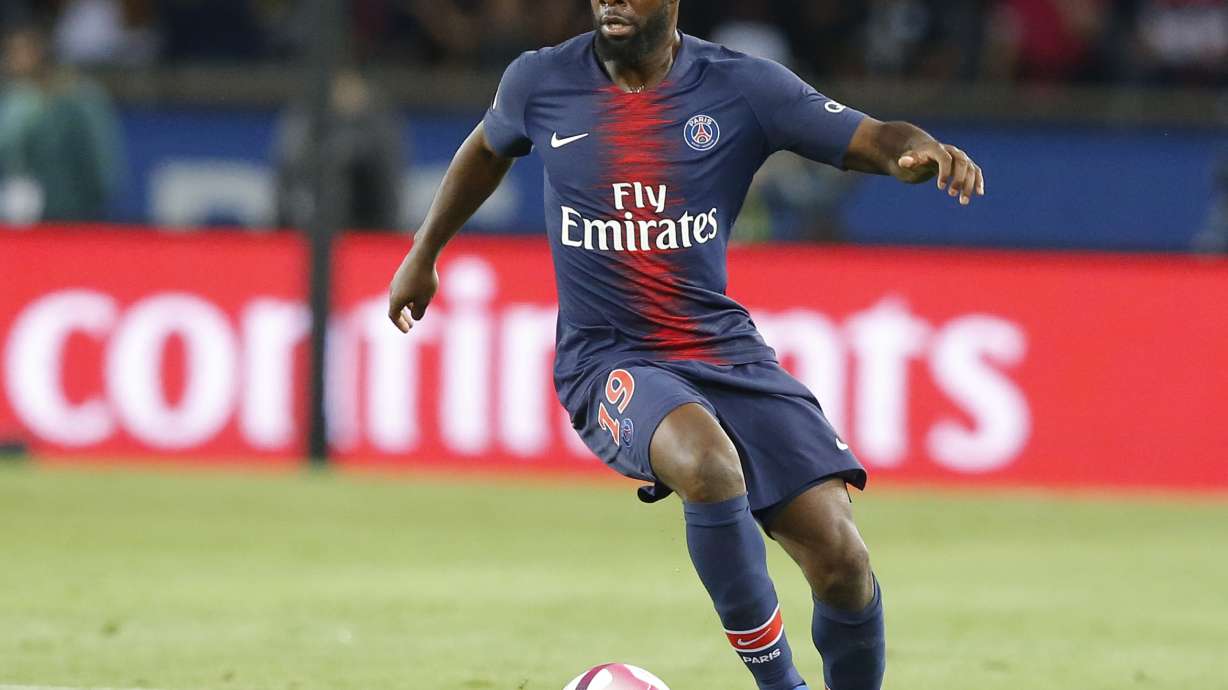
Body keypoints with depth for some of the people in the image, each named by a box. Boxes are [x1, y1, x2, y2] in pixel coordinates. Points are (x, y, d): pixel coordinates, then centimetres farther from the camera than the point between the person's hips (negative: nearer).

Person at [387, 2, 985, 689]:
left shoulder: (742, 86, -3)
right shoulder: (540, 84, 1)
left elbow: (876, 141, -7)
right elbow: (488, 150, 23)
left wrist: (922, 150, -31)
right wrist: (424, 253, 34)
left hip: (725, 349, 2)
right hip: (609, 364, -2)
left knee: (841, 560, -13)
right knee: (708, 465, -36)